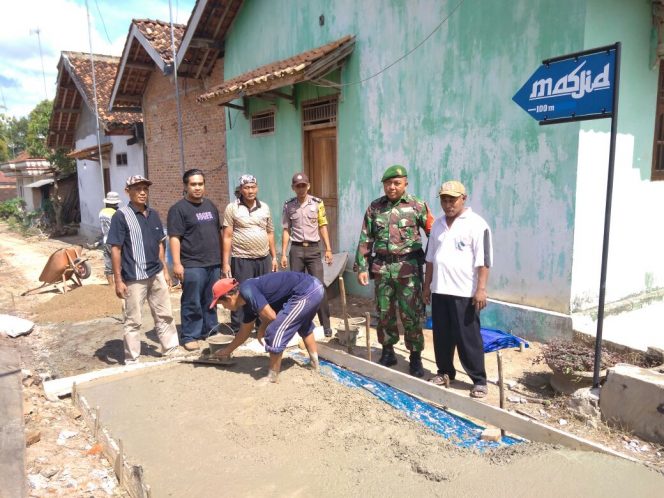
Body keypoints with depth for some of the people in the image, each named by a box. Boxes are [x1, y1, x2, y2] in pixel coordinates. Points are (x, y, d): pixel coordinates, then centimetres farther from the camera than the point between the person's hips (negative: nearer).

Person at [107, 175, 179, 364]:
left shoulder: (153, 214, 9)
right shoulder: (121, 216, -9)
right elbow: (115, 249, -11)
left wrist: (165, 270, 13)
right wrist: (118, 280, -13)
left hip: (156, 275, 6)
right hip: (134, 278, -6)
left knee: (165, 315, 15)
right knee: (133, 321, 5)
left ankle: (171, 351, 29)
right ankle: (132, 360, 18)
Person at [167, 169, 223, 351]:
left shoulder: (210, 205, 15)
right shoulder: (179, 208, -6)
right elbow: (174, 237, -12)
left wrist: (222, 257, 19)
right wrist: (177, 263, -18)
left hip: (213, 263, 6)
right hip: (192, 265, -6)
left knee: (211, 302, 15)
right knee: (192, 303, -1)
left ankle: (211, 330, 27)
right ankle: (189, 336, 9)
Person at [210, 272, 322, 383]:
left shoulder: (247, 291, -15)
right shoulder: (248, 302, 15)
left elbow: (271, 316, -20)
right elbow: (245, 331, 28)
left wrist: (261, 330, 1)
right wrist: (227, 350, 39)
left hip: (306, 293, -10)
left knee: (274, 333, -5)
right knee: (303, 326, 35)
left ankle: (272, 378, 10)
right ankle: (315, 363, 52)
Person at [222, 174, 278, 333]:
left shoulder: (264, 207, 10)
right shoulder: (232, 208, -2)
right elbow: (227, 237, -4)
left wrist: (274, 257, 11)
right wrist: (226, 262, -8)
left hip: (263, 259, 4)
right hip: (242, 260, -4)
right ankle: (237, 331, 11)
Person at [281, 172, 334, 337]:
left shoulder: (317, 203, 0)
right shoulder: (288, 205, 3)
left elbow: (323, 227, 3)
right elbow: (286, 231, 6)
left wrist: (328, 249, -1)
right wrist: (283, 254, 2)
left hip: (313, 249, -1)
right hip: (296, 249, 1)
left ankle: (326, 324, 3)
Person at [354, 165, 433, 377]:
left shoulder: (417, 206, -2)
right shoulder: (375, 207, 6)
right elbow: (365, 239, 7)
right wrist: (361, 267, 3)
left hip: (408, 268, -3)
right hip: (382, 268, 3)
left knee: (411, 314, 2)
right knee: (384, 313, 12)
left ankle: (415, 357, 16)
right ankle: (387, 352, 28)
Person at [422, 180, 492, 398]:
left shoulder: (477, 224, -7)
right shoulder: (438, 224, 12)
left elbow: (483, 260, -11)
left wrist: (481, 289, -17)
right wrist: (427, 285, 15)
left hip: (464, 292, -6)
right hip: (439, 290, 6)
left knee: (468, 338, 0)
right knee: (441, 336, 13)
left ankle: (479, 380, 13)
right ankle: (445, 372, 28)